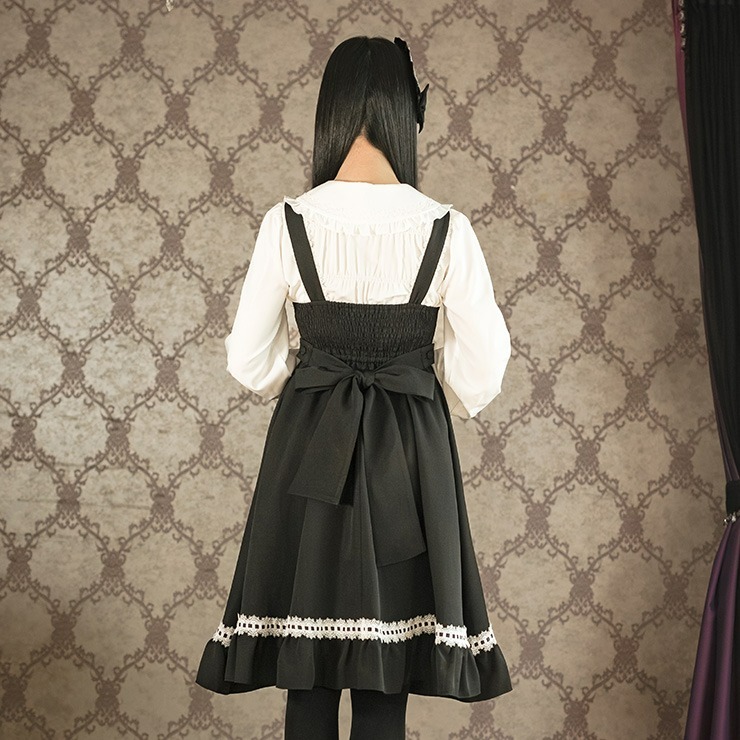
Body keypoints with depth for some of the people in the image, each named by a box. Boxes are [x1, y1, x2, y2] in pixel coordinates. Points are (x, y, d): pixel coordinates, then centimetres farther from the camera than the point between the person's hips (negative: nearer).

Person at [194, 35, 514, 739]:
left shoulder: (288, 223, -7)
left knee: (307, 677, 10)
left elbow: (250, 360, 0)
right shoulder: (445, 229, -8)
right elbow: (482, 365, -2)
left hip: (307, 448, 1)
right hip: (411, 454, 0)